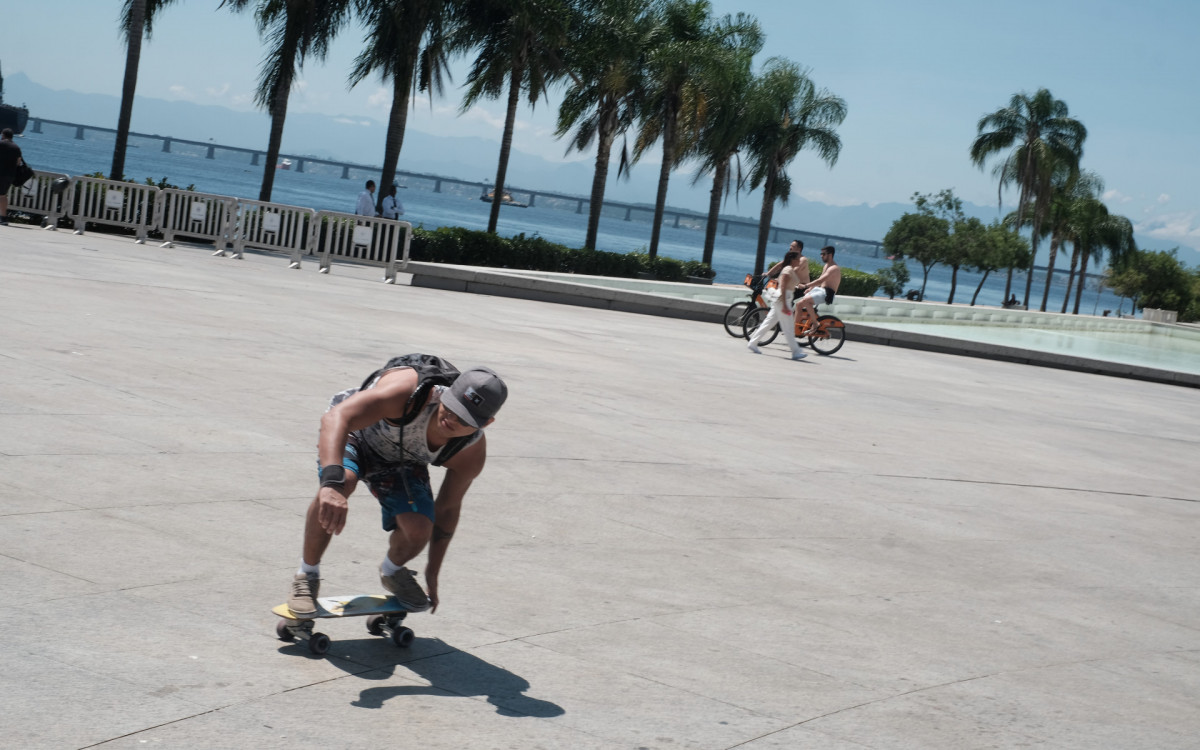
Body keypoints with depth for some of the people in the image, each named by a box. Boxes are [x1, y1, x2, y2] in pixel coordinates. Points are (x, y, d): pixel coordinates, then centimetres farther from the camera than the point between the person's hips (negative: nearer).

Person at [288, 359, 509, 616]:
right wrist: (332, 482, -69)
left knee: (418, 530, -20)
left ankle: (393, 572, 19)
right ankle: (307, 575, -14)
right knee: (341, 483, -37)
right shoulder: (410, 391, -43)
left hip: (400, 462, 4)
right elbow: (336, 417, -54)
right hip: (355, 434, -4)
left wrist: (433, 572, 4)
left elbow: (448, 507, -6)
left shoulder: (471, 453, -24)